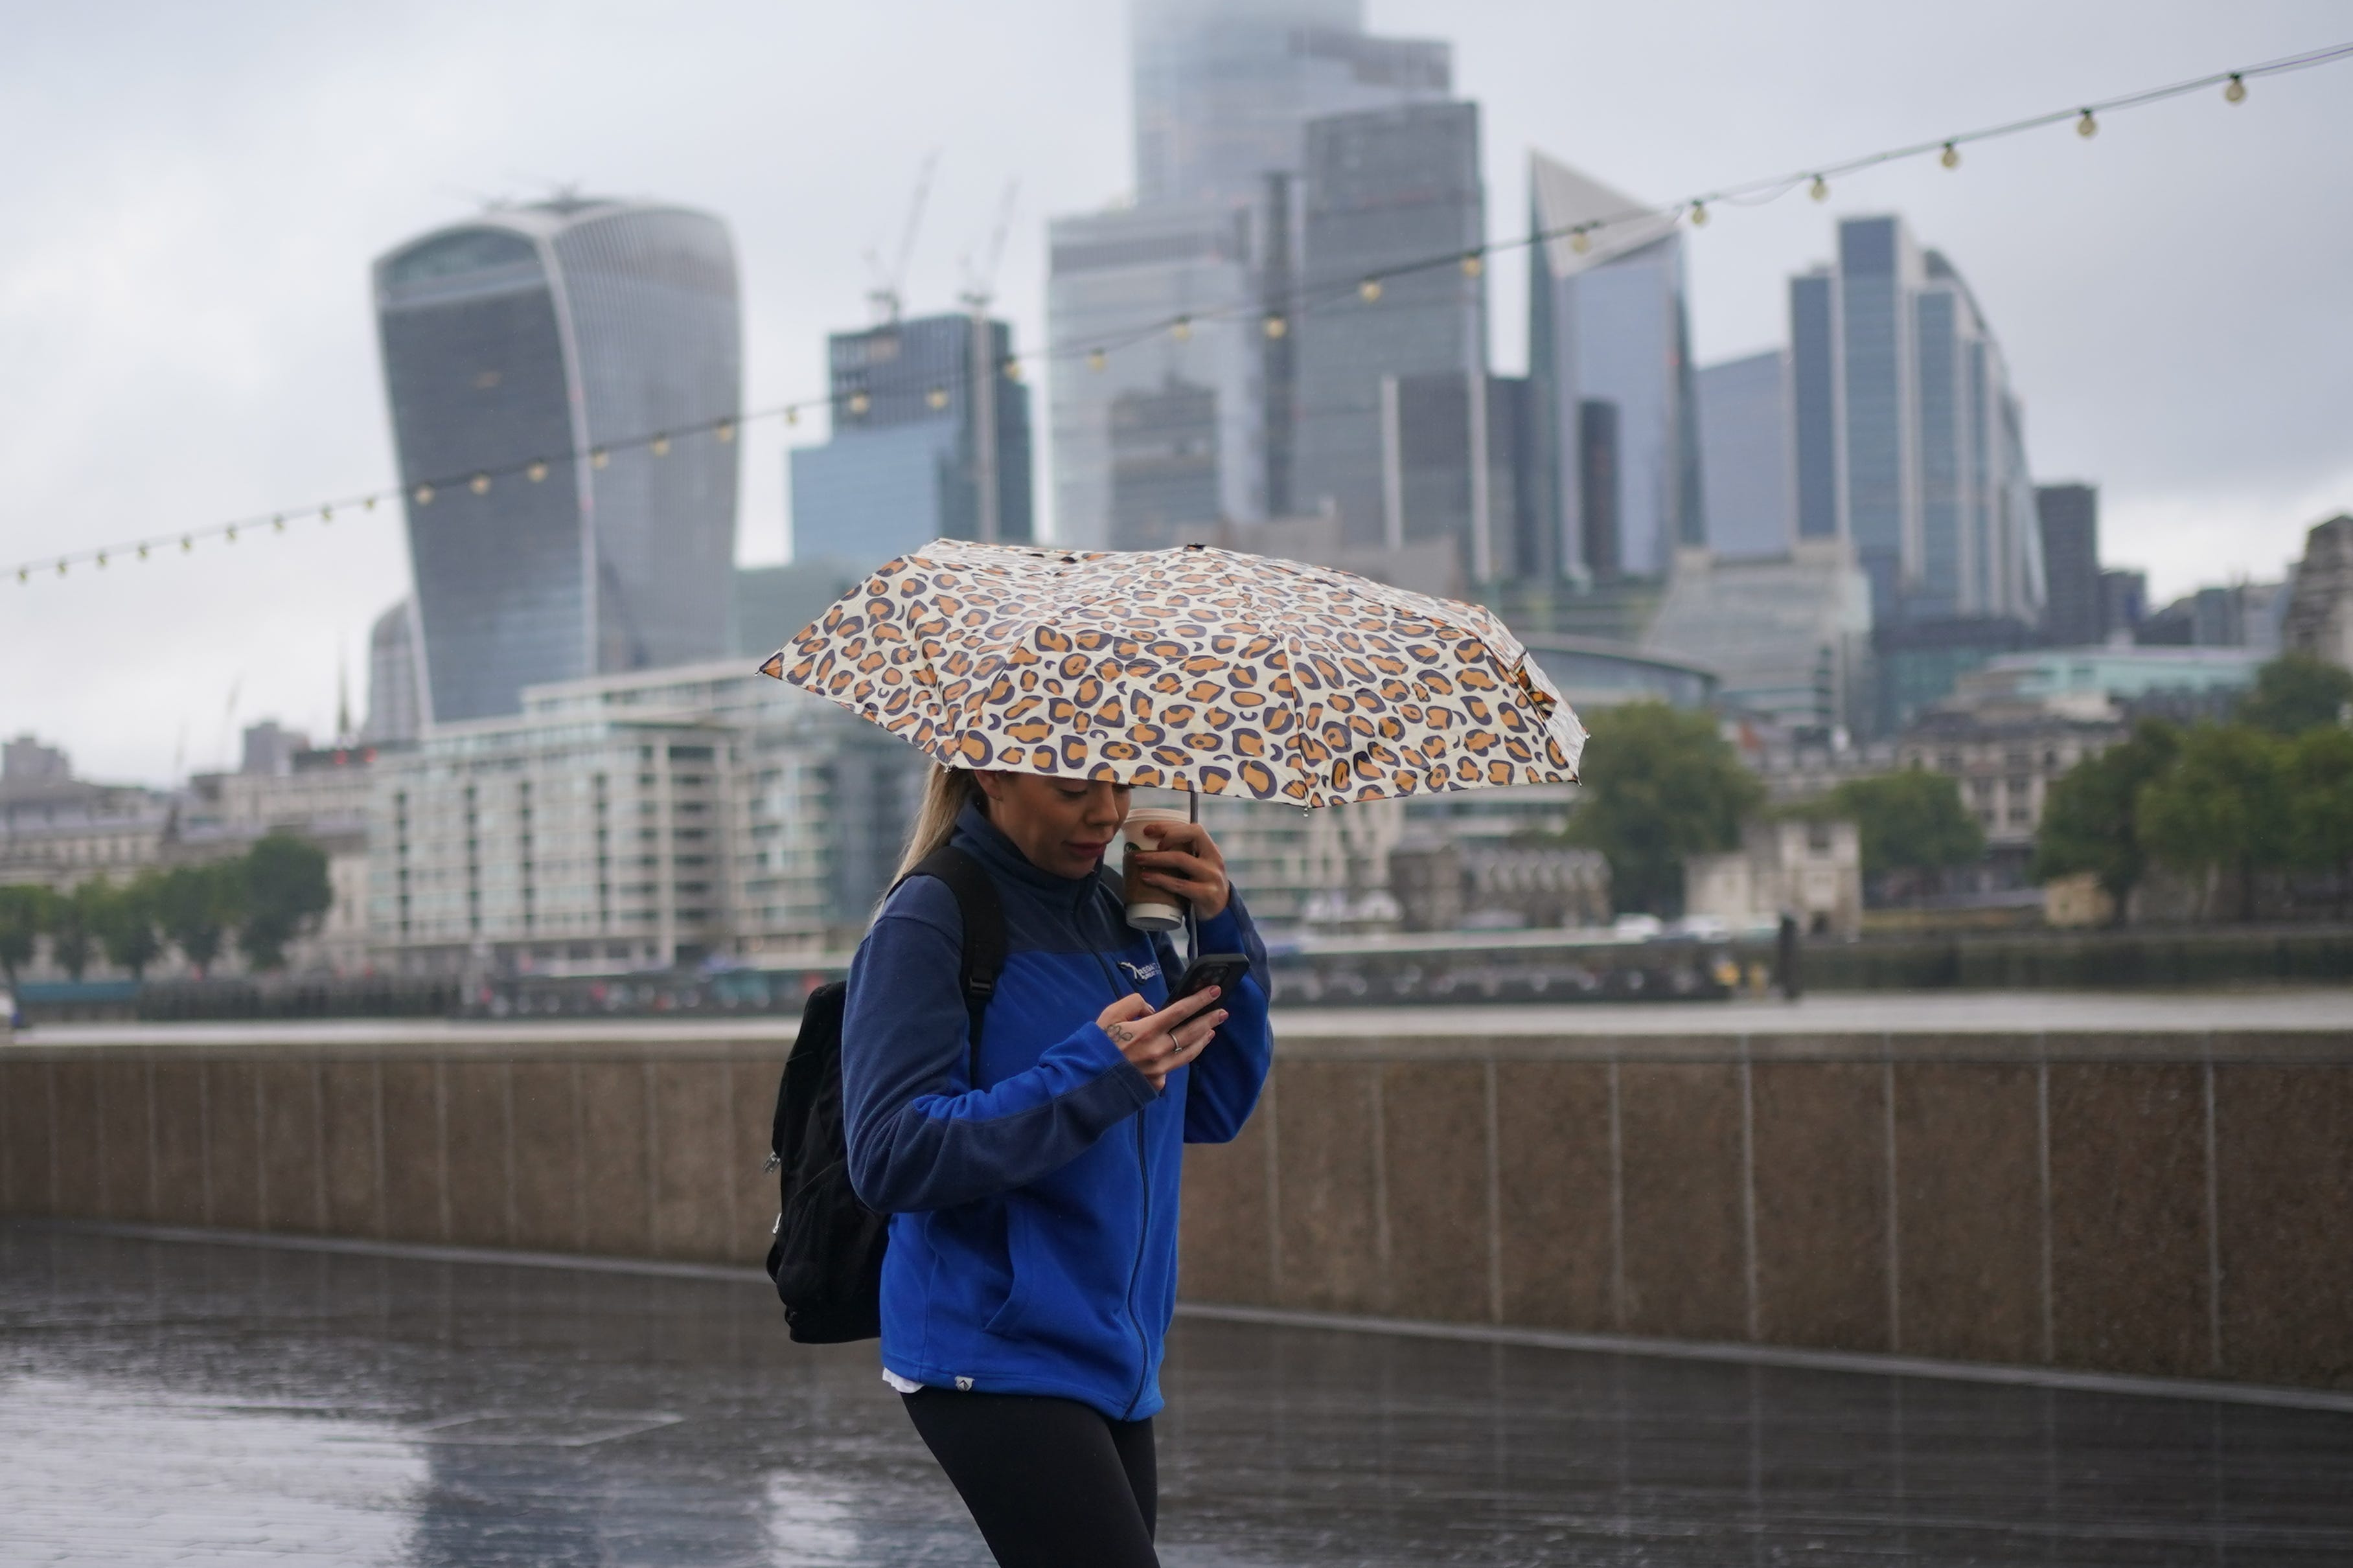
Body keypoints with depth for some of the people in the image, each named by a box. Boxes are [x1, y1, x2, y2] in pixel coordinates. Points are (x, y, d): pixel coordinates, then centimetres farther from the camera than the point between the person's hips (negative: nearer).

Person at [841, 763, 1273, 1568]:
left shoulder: (1118, 913, 11)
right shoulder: (929, 925, -10)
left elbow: (1213, 1112, 14)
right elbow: (890, 1159, -18)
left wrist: (1225, 932, 1)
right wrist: (1094, 1075, -23)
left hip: (1114, 1361, 8)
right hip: (999, 1363, -8)